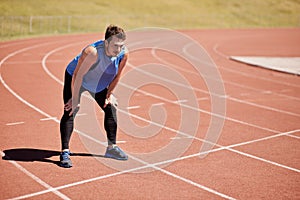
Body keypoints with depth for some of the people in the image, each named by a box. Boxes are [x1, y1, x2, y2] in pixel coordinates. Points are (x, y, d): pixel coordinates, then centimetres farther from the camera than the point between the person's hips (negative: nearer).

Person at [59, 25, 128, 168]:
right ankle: (65, 152, -14)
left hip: (99, 84, 6)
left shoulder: (124, 54, -23)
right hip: (74, 78, -6)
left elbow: (117, 75, -5)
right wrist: (75, 99, -29)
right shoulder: (93, 52, -40)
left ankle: (111, 148, 23)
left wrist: (109, 94, 1)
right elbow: (78, 75, -33)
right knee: (70, 111, -19)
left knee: (111, 108, 8)